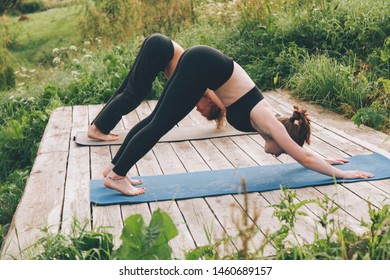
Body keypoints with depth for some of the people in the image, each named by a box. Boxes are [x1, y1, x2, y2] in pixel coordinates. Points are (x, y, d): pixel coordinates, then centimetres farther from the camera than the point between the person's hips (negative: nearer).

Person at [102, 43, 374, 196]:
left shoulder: (267, 119, 14)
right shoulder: (269, 123, -7)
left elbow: (301, 152, 30)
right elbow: (303, 157, -2)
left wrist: (324, 161, 38)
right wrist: (340, 174, 5)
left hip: (202, 62, 8)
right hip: (204, 65, -8)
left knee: (157, 119, 7)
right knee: (160, 124, -9)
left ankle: (115, 167, 12)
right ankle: (117, 176, -5)